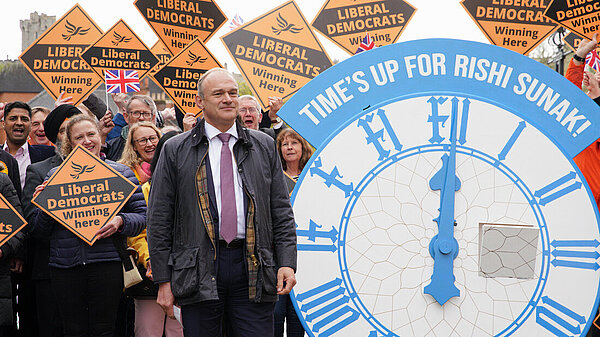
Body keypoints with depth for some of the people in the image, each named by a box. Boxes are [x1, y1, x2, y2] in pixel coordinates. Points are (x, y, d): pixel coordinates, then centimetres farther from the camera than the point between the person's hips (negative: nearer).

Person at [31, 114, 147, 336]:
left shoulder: (121, 173, 9)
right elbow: (39, 231, 12)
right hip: (65, 266, 1)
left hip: (106, 262, -1)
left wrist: (120, 221, -14)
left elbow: (142, 215, 5)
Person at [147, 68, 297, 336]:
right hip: (198, 270, -1)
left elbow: (281, 212, 11)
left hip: (253, 269, 1)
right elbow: (159, 220, 4)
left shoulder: (264, 147, 12)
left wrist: (287, 263, -1)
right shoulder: (175, 150, 5)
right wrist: (163, 280, -1)